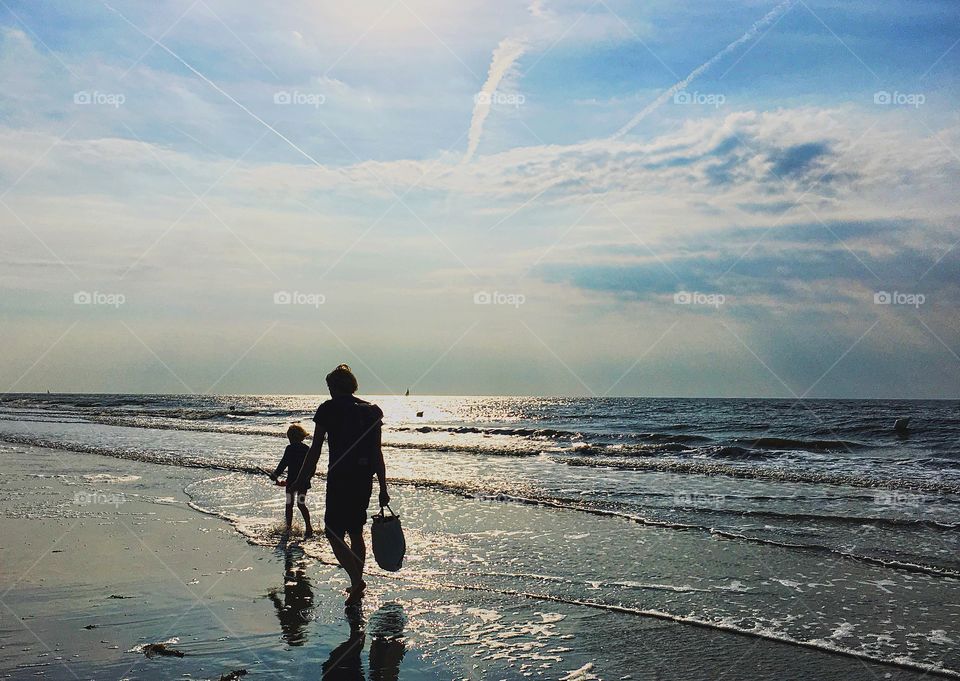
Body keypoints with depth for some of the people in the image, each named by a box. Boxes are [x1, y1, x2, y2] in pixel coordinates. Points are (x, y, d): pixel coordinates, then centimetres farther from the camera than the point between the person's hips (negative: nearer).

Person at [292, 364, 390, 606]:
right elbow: (377, 453, 9)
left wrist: (301, 481, 4)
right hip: (365, 479, 6)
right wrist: (383, 488, 13)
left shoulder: (328, 409, -5)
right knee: (355, 533, 18)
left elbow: (315, 451, -4)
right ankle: (357, 582, 25)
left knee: (334, 532, 0)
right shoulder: (371, 411, 9)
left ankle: (356, 580, -14)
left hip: (339, 479, -6)